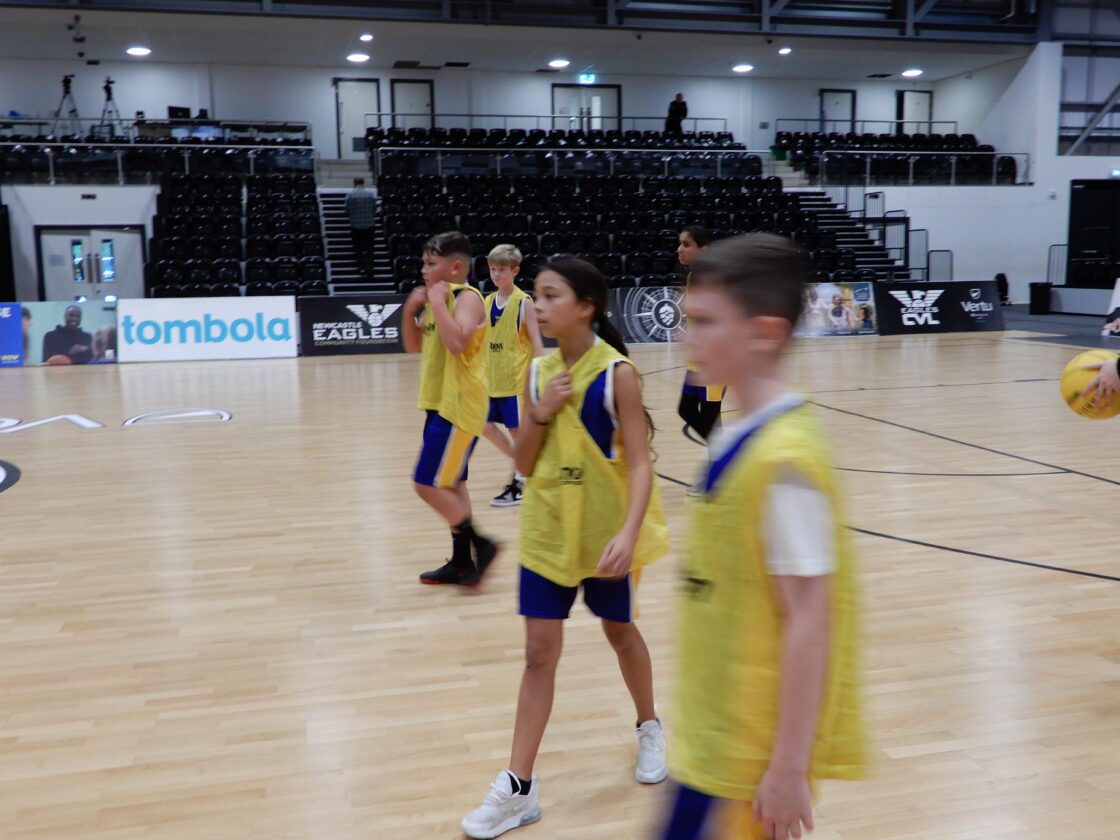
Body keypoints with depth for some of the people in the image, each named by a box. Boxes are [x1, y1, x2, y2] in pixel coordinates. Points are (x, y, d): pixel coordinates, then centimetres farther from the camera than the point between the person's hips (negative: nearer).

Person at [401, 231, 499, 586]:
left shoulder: (467, 297, -14)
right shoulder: (437, 299, 13)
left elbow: (457, 343, -30)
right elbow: (414, 346, 18)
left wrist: (438, 302, -22)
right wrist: (411, 309, 3)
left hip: (459, 407, -10)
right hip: (440, 405, 10)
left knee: (428, 484, -11)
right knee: (450, 485, 13)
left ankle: (479, 544, 1)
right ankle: (461, 561, 22)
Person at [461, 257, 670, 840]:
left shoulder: (617, 372, -14)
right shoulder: (539, 371, 0)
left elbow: (640, 464, -17)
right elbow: (525, 465, 4)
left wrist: (629, 533, -30)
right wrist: (540, 415, -14)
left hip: (603, 532, -3)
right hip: (547, 533, 4)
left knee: (619, 630, 17)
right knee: (539, 652, 4)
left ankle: (649, 728, 45)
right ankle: (518, 788, 10)